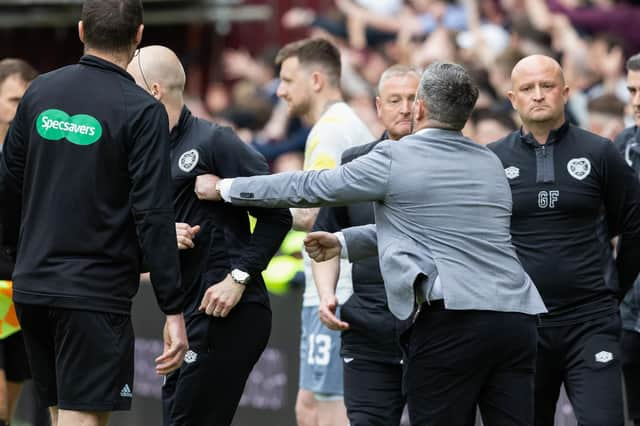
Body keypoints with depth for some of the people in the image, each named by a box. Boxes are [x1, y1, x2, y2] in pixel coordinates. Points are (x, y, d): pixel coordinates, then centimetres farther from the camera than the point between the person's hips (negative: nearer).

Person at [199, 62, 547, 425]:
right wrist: (344, 242, 34)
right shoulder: (491, 164, 19)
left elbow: (310, 188, 10)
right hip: (518, 317, 6)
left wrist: (227, 188, 23)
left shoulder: (394, 159, 0)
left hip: (452, 321, -6)